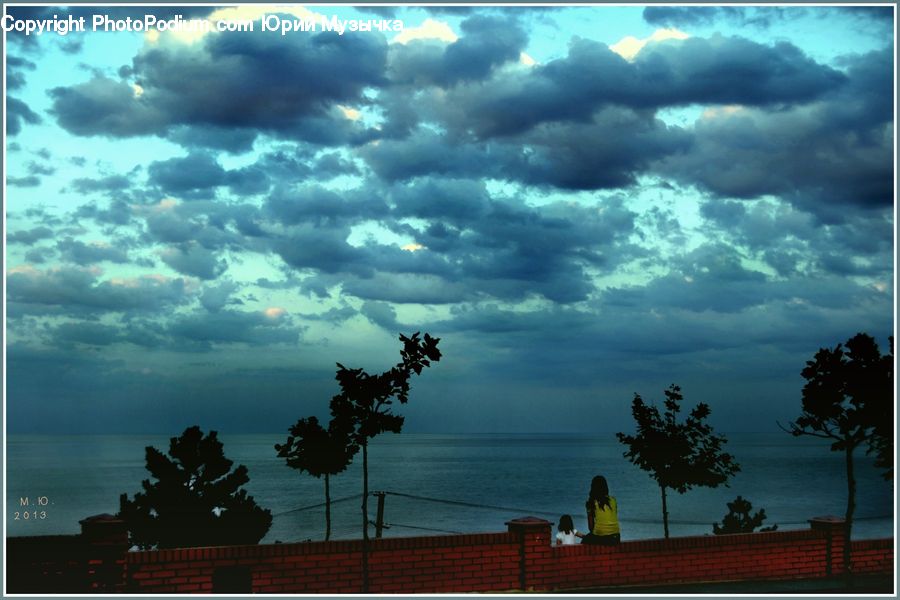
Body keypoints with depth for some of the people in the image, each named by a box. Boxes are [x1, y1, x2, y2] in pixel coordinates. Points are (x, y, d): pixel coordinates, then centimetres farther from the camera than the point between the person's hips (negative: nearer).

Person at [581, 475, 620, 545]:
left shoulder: (592, 503, -4)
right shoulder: (613, 500, 6)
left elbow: (590, 526, 0)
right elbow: (614, 519, 13)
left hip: (600, 538, -4)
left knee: (584, 540, 24)